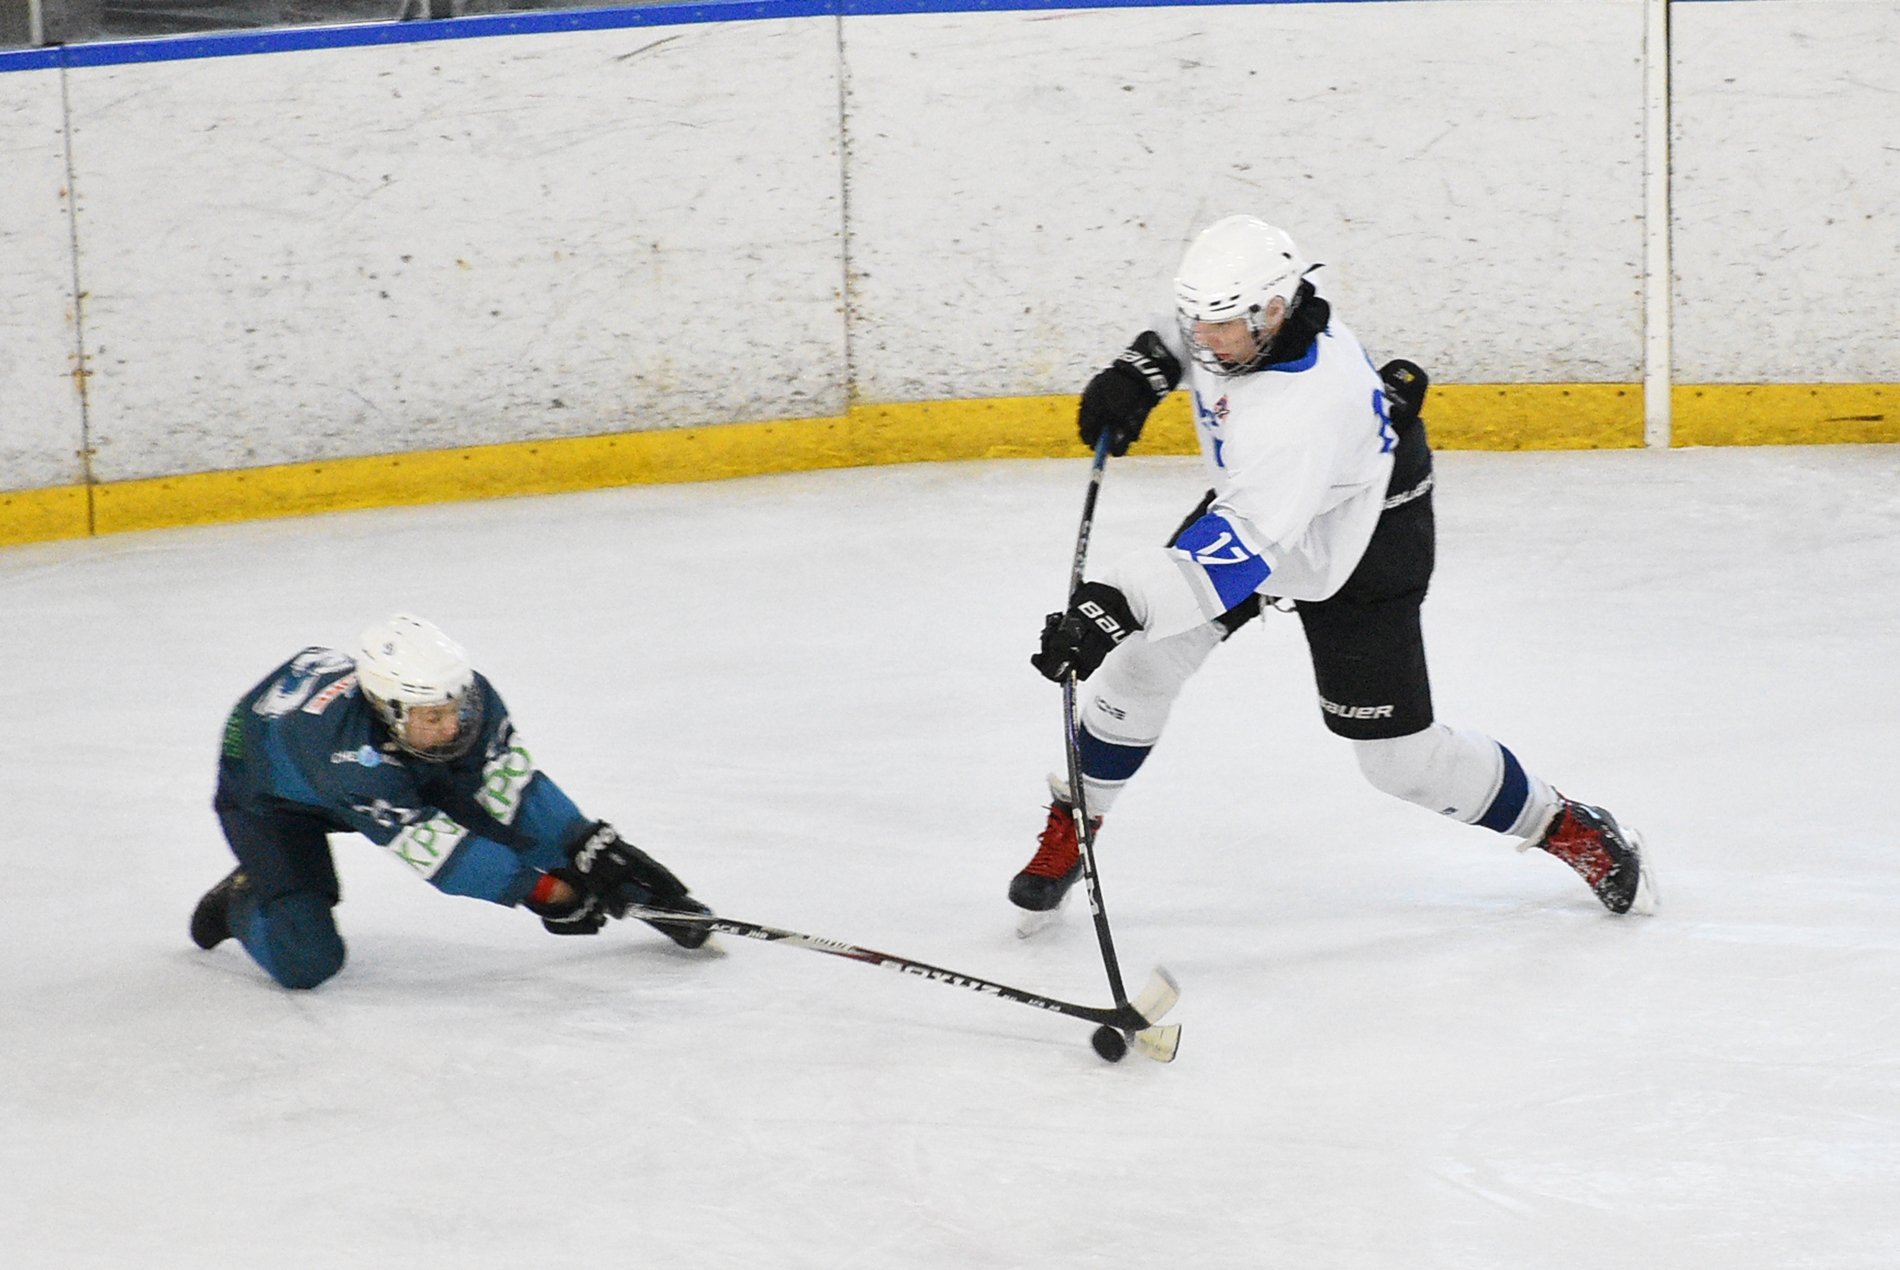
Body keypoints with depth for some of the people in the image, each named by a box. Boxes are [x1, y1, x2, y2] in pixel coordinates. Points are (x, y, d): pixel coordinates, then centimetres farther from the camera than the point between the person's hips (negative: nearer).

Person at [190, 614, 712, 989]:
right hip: (268, 795, -6)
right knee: (305, 964, -21)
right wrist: (543, 892, -40)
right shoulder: (348, 748, -45)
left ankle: (651, 898, 8)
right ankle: (245, 899, 11)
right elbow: (431, 847, -41)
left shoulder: (460, 694, -29)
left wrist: (588, 847, -25)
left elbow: (513, 786, -17)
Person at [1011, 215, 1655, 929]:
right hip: (1251, 499, 7)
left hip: (1356, 554, -7)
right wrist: (1145, 368, -8)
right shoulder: (1244, 307, -19)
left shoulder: (1301, 413, -43)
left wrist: (1120, 602, -58)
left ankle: (1567, 829, 21)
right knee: (1143, 659, -3)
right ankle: (1069, 828, 16)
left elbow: (1245, 547, -50)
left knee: (1398, 755, -2)